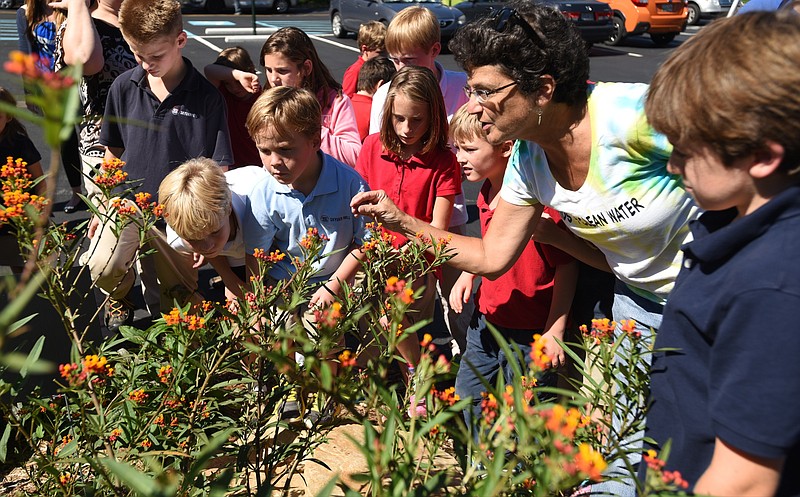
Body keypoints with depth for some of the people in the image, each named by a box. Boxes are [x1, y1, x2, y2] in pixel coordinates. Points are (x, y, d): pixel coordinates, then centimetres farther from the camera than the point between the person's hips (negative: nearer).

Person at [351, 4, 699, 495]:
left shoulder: (633, 115, -30)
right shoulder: (527, 161, -9)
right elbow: (492, 257, -1)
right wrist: (401, 221, -6)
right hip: (639, 298, 5)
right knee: (629, 454, 12)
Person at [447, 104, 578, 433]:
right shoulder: (486, 194, 6)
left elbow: (566, 266, -19)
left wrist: (554, 332, -18)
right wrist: (468, 275, 6)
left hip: (530, 331, -9)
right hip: (486, 319, 9)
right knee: (469, 395, 20)